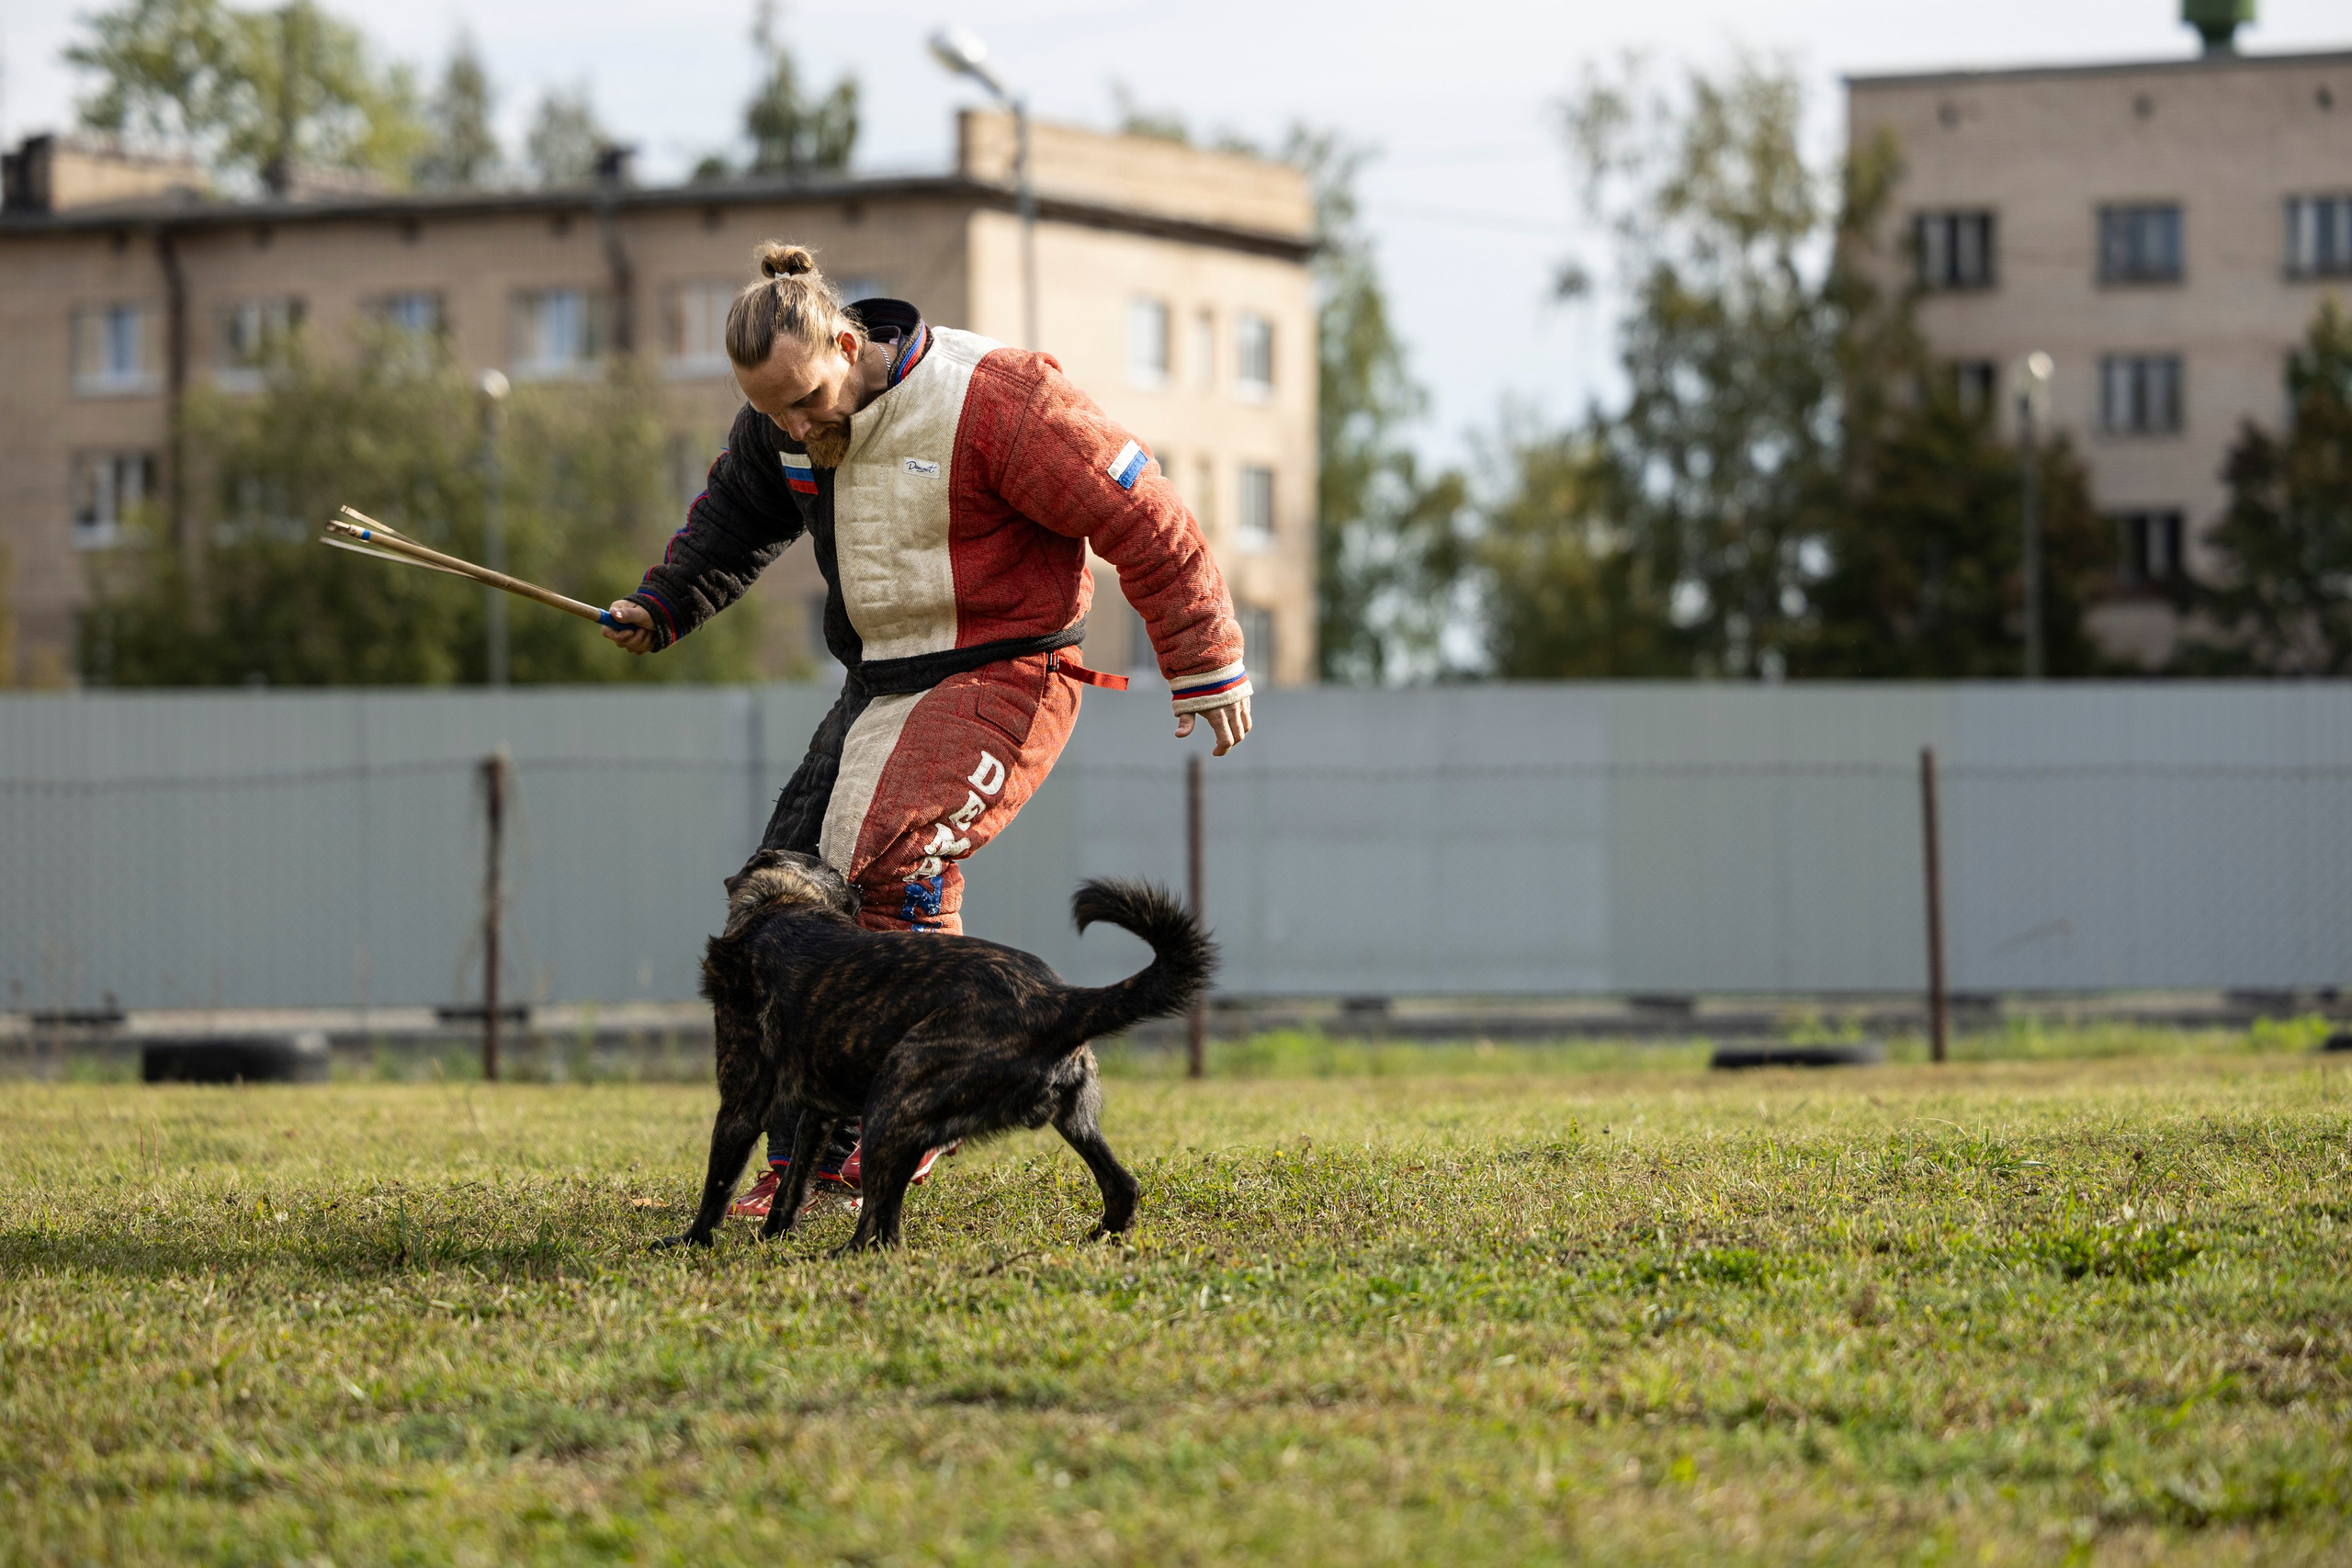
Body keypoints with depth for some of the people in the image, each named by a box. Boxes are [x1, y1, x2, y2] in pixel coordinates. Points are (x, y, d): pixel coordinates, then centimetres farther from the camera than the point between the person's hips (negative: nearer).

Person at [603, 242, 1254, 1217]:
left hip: (1002, 675, -7)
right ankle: (805, 1154, 8)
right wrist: (665, 604, 8)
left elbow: (1140, 517, -16)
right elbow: (738, 509, 24)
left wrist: (1206, 666, -11)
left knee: (893, 862, -26)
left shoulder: (988, 400, -21)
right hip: (879, 685, 8)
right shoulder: (782, 422, 0)